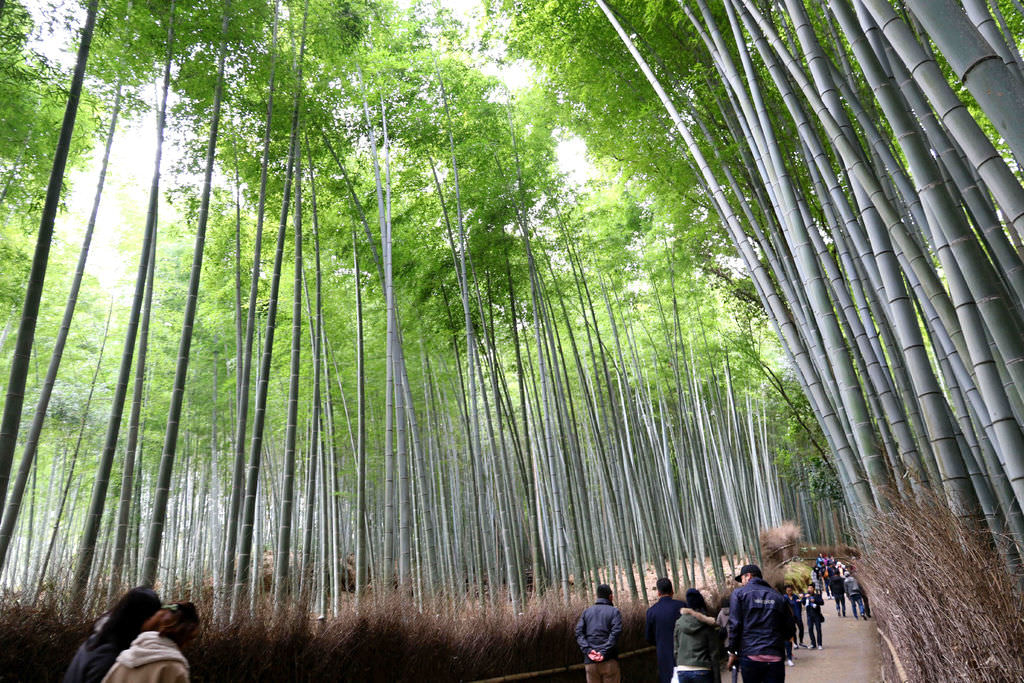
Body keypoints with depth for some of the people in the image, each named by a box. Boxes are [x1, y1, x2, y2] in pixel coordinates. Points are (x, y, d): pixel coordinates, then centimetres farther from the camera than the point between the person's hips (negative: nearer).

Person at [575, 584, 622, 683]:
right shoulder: (614, 611, 3)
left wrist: (587, 650, -9)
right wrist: (604, 652, -16)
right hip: (609, 660, -3)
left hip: (590, 661, 3)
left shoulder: (586, 612, 13)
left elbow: (579, 633, 1)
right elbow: (615, 633, -12)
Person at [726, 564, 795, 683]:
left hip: (750, 656, -2)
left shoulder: (739, 593, 1)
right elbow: (790, 629, 11)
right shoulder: (778, 596, 10)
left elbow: (735, 625, -6)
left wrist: (732, 652, 2)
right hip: (775, 658, 2)